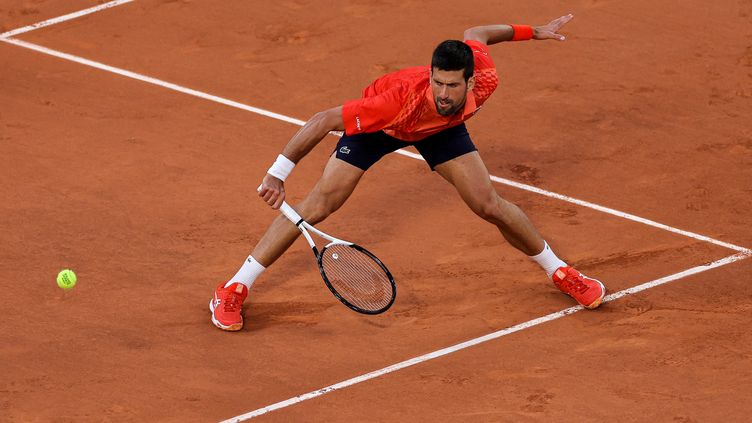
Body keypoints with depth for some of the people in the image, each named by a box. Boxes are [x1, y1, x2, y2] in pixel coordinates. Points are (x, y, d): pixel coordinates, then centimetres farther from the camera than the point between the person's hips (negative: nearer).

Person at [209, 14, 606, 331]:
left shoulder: (485, 82, -35)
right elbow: (323, 121, -42)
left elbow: (474, 35, -11)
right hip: (378, 125, -3)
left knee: (491, 207, -2)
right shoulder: (403, 97, -47)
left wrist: (531, 32, 4)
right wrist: (277, 174, -43)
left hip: (441, 129, 3)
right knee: (319, 203, -12)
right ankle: (234, 290, -4)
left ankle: (559, 272, 24)